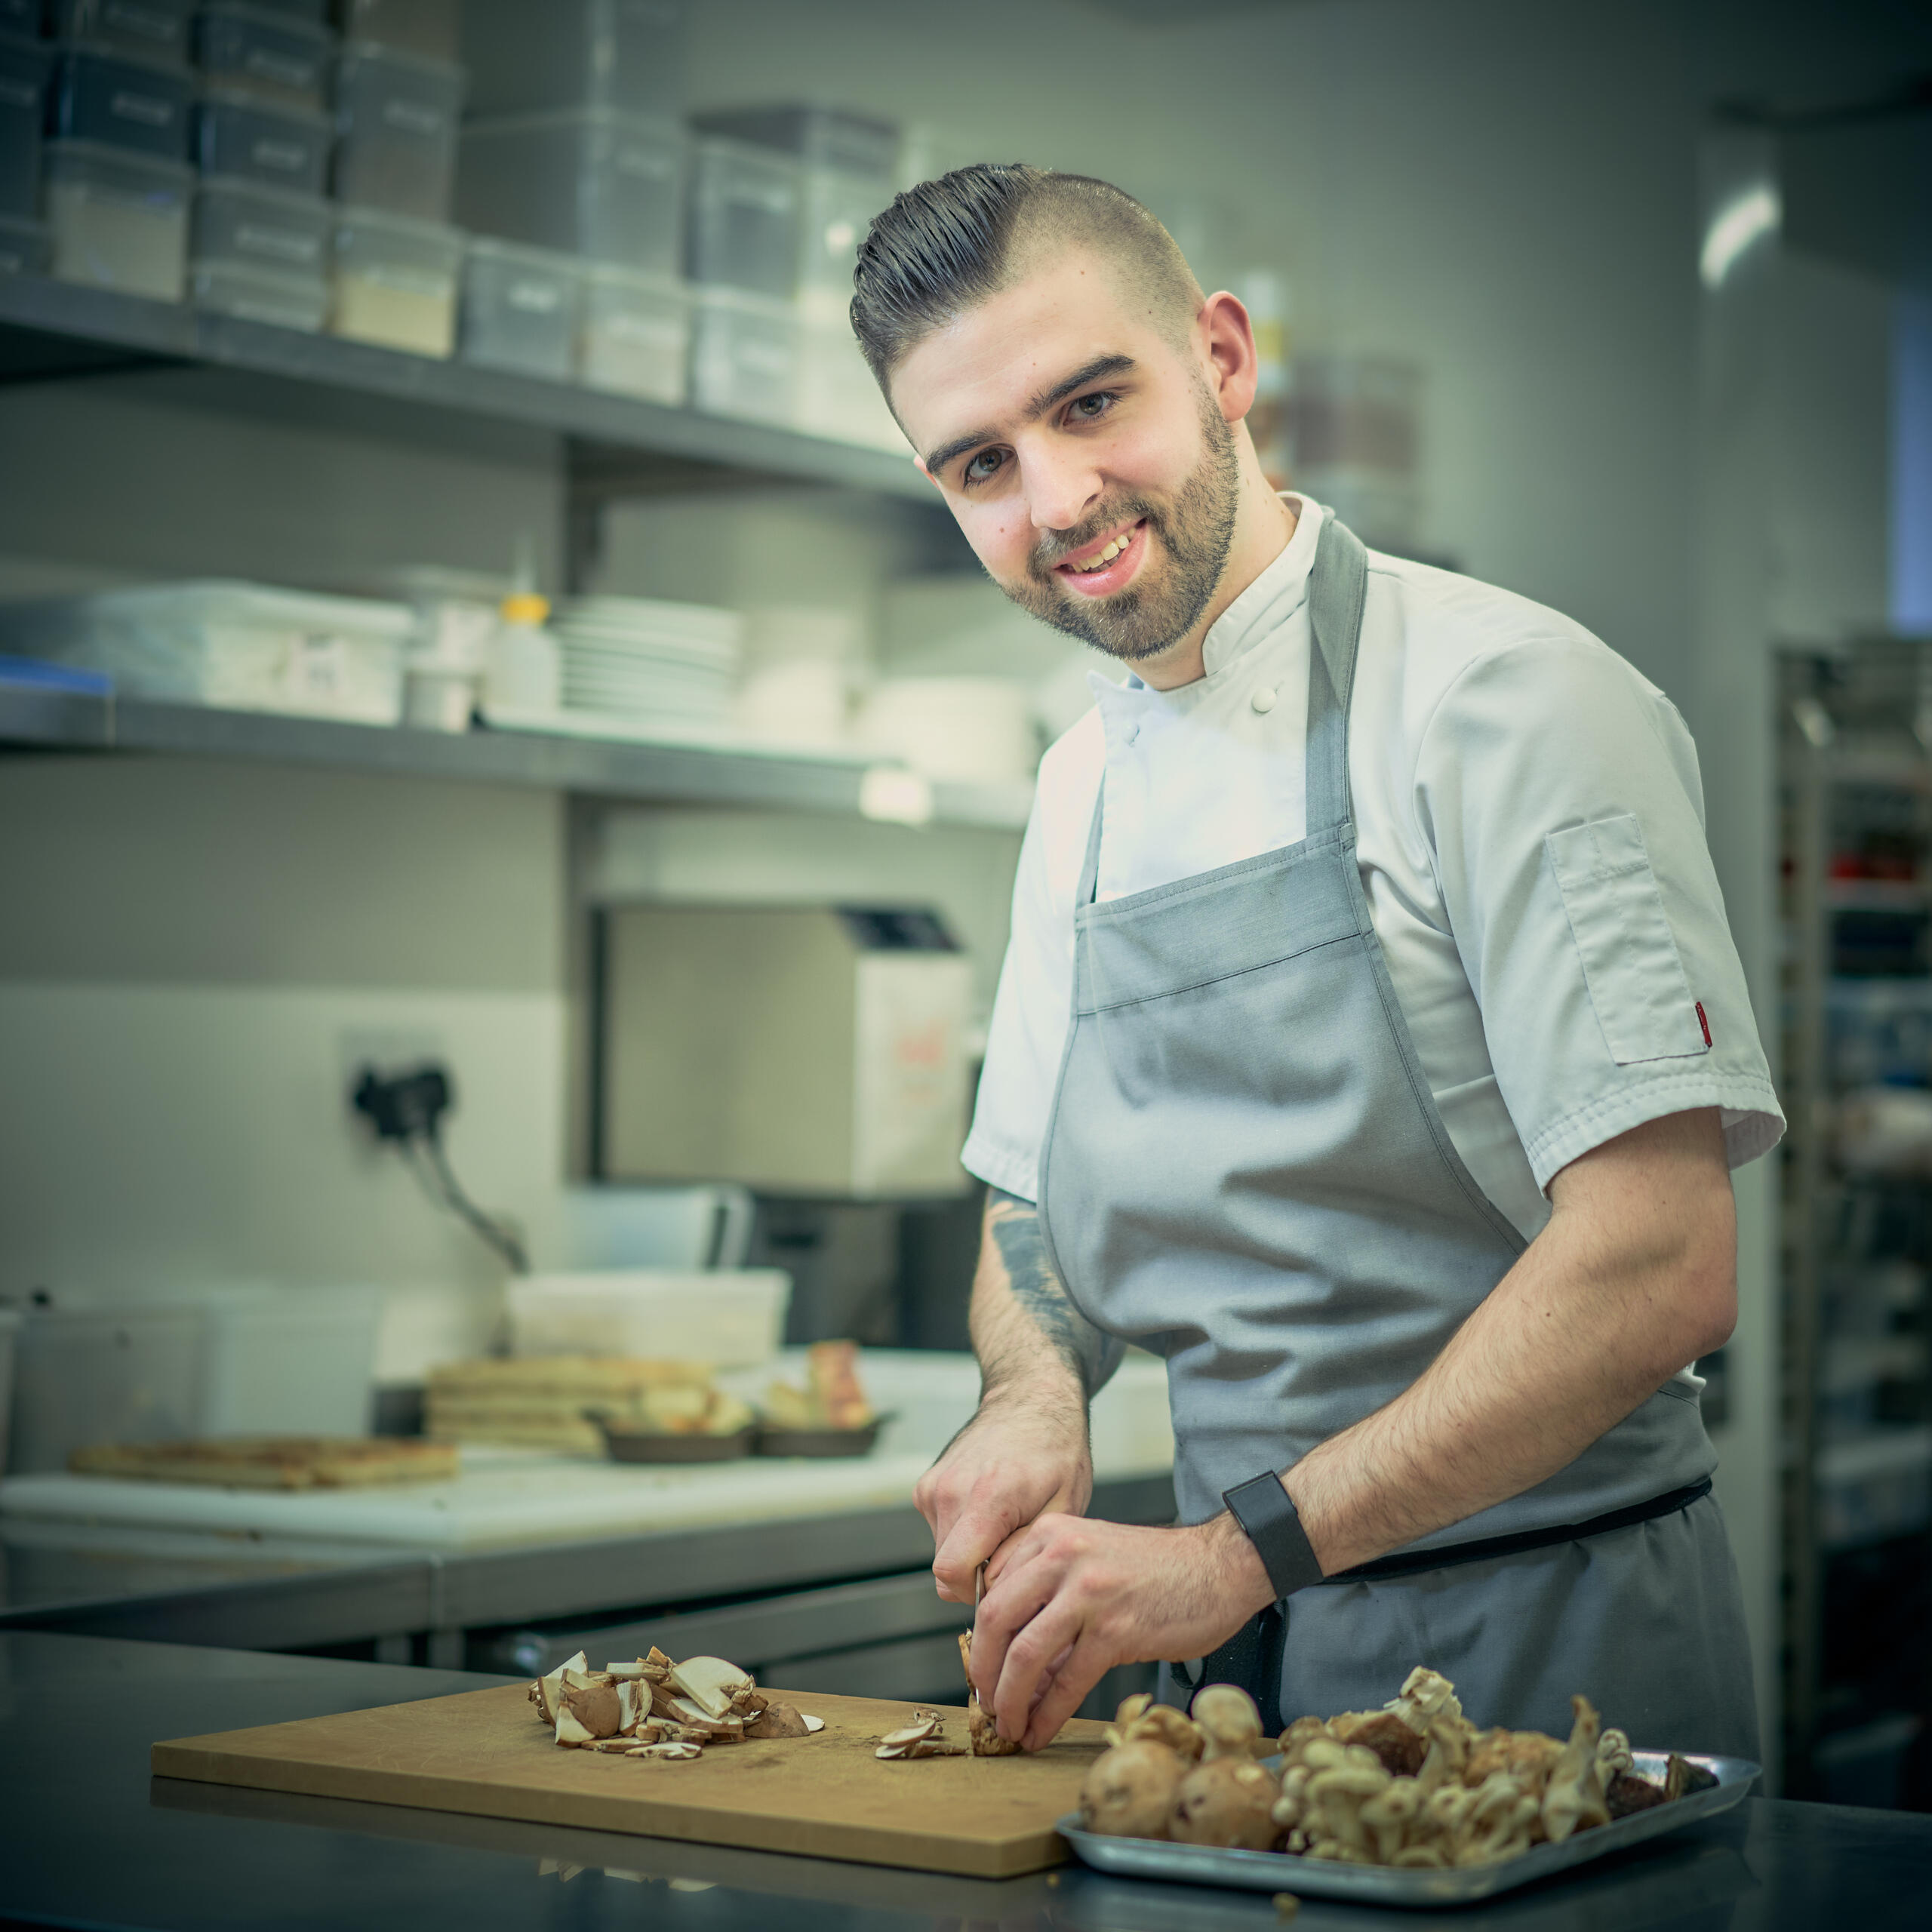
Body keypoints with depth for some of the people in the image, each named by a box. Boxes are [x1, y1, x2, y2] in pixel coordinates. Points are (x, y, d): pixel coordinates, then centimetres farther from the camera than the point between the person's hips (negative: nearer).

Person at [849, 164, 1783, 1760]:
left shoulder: (1503, 698, -15)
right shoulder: (1086, 786, 9)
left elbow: (1662, 1265, -22)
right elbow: (1033, 1208, 18)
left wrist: (1235, 1554, -25)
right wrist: (1037, 1393, -5)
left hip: (1538, 1652, -6)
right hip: (1234, 1654, 6)